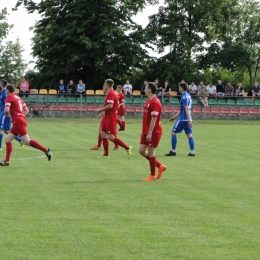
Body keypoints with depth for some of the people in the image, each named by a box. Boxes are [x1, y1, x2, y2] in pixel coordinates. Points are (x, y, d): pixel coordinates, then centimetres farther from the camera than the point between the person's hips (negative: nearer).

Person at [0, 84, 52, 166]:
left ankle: (46, 150, -15)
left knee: (27, 142, -11)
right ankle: (7, 161, 8)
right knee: (7, 140, 10)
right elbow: (26, 110, 22)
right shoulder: (18, 98, 20)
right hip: (21, 120, 9)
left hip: (18, 122, -9)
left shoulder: (9, 97, -5)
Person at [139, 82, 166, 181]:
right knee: (141, 150, 10)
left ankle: (152, 175, 8)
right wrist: (143, 132, 20)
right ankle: (160, 166, 21)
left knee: (150, 152, -2)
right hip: (146, 132, 10)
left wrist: (149, 133, -23)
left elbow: (153, 119, -22)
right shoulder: (148, 101, 13)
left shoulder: (155, 102, -18)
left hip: (153, 132, -10)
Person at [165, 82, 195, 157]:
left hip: (183, 119, -9)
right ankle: (192, 152, 1)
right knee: (189, 135, 6)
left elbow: (187, 109, -22)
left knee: (173, 132, 1)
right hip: (187, 119, 9)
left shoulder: (184, 97, -13)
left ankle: (173, 151, 1)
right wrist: (174, 117, 27)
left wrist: (189, 120, -27)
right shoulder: (188, 96, 16)